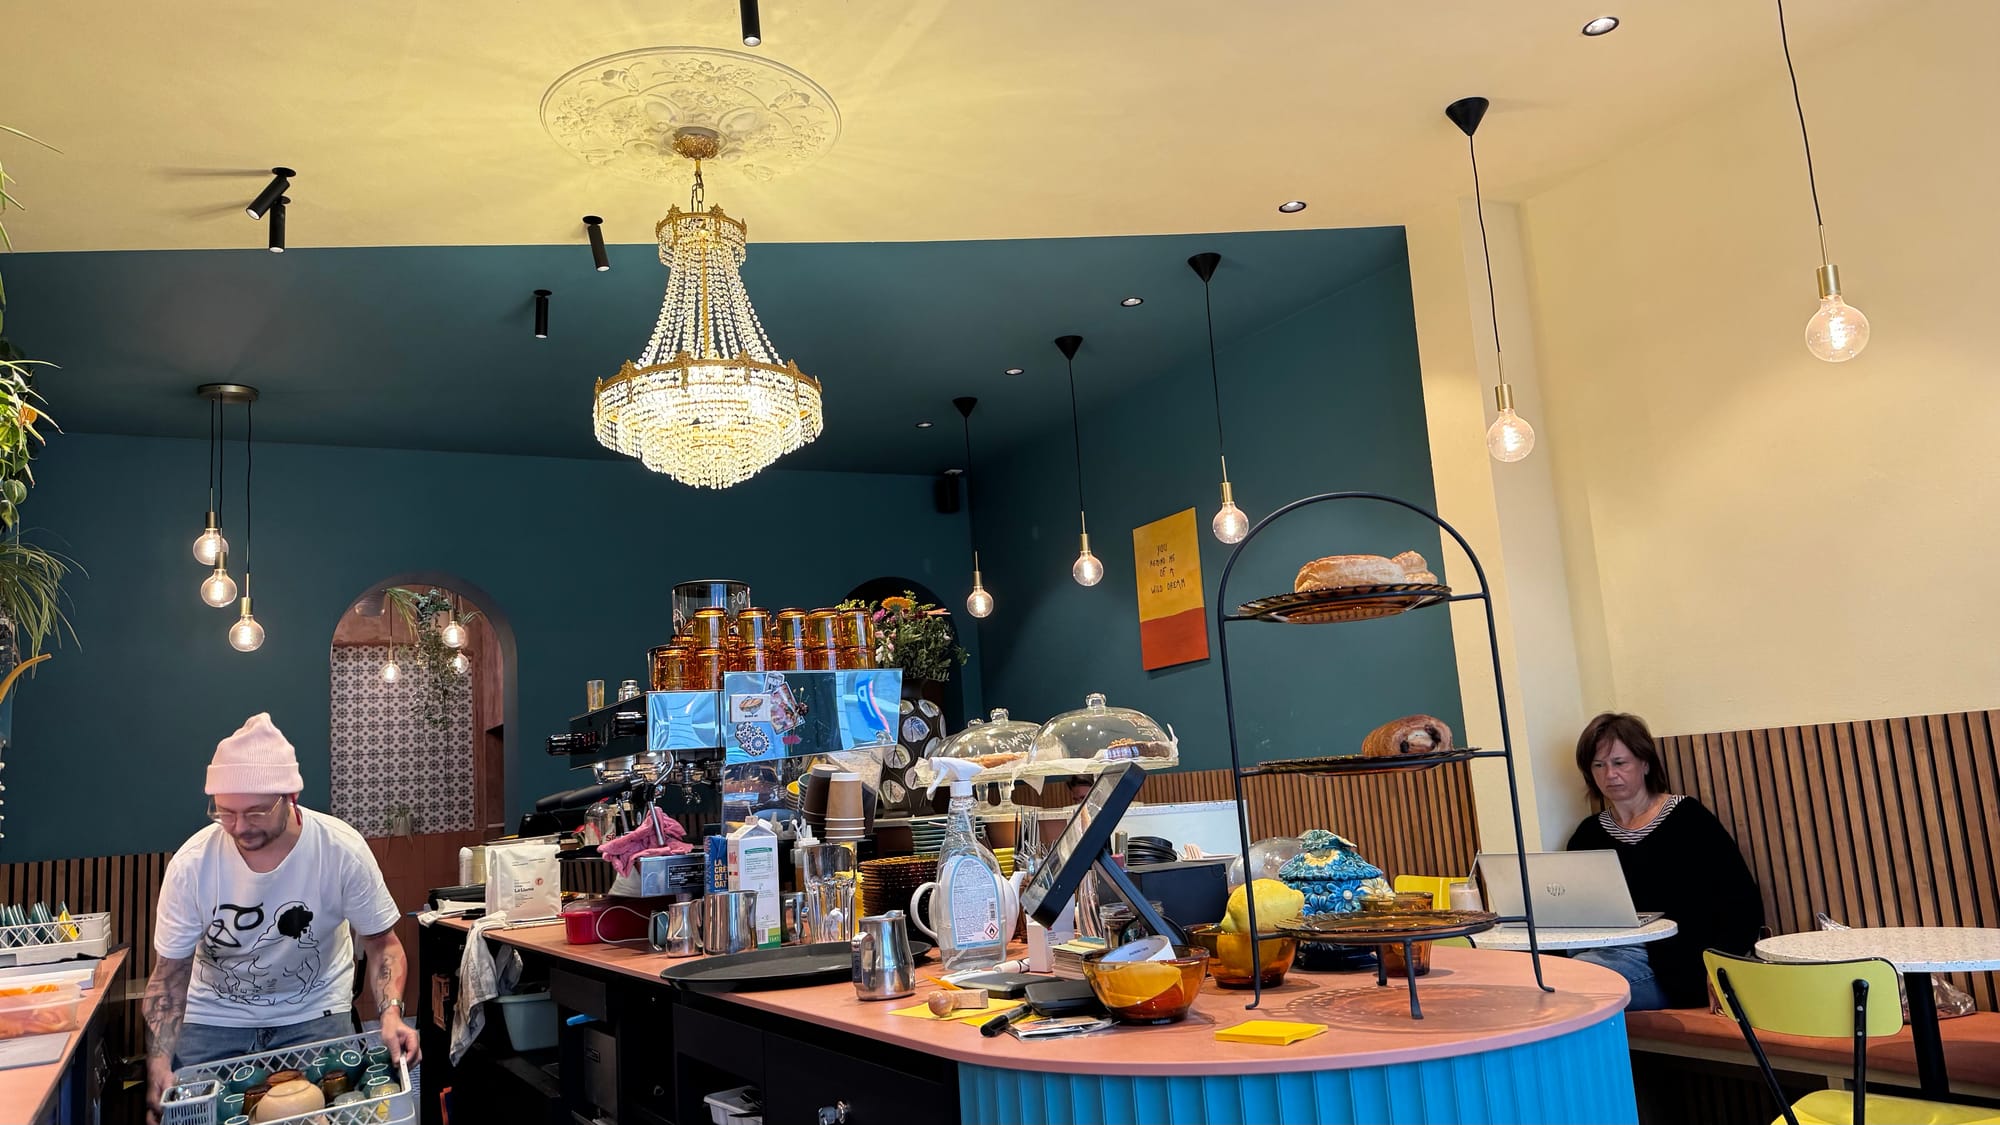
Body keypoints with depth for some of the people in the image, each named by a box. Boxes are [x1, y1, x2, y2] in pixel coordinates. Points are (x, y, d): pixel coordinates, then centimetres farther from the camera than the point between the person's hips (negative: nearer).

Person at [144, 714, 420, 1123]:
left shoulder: (343, 850, -21)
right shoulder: (191, 864, -18)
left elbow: (381, 942, -10)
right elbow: (171, 972, -7)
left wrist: (391, 1013, -28)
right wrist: (159, 1062, -20)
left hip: (314, 1013, -1)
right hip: (214, 1016, 1)